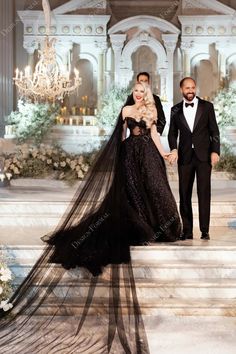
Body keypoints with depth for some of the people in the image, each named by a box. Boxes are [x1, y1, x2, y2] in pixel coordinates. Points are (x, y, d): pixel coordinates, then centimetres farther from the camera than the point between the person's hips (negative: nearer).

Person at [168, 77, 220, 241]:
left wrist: (215, 151, -6)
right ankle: (187, 230, 10)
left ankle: (205, 230, 2)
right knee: (184, 194, 3)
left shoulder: (207, 106, 5)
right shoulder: (176, 110, 9)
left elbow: (214, 131, 4)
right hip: (185, 157, 2)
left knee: (204, 192, -4)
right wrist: (174, 149, -8)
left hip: (204, 156, -2)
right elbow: (172, 133, 10)